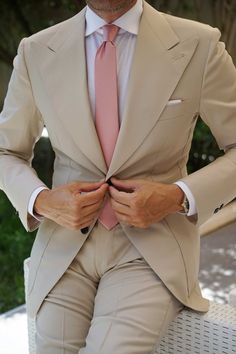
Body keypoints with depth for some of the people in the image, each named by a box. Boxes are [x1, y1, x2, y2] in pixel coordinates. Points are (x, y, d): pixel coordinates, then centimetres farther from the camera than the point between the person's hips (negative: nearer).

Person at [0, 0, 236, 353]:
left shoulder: (199, 45, -5)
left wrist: (179, 197, -15)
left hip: (154, 245, -2)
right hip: (66, 243, 2)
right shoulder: (36, 52, 1)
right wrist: (42, 201, -11)